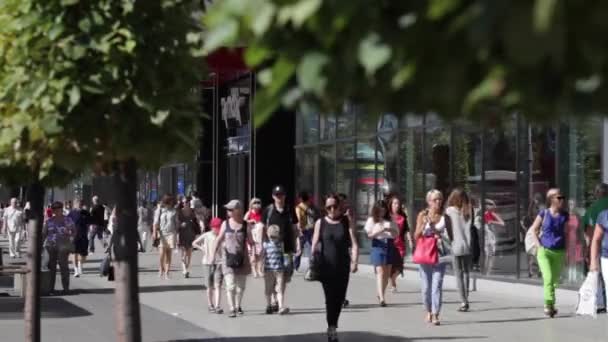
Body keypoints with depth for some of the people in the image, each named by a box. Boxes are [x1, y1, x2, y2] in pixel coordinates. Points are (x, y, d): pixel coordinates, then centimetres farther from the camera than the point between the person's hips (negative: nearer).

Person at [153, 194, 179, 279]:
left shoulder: (174, 211, 9)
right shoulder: (159, 210, 3)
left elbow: (176, 223, 15)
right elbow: (156, 222, 0)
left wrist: (176, 233, 14)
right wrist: (154, 232, -13)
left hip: (171, 233, 1)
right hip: (162, 233, -1)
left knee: (169, 254, -2)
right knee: (162, 253, -9)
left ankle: (167, 272, 3)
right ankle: (161, 269, 13)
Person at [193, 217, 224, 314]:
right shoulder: (206, 236, -1)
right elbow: (194, 243, 7)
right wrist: (203, 249, -3)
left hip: (219, 263, -1)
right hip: (208, 263, 1)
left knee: (217, 285, -10)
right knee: (210, 286, 9)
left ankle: (217, 307, -16)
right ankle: (210, 305, 22)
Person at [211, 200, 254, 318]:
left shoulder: (245, 226, -3)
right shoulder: (225, 224, 0)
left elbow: (250, 242, 1)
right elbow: (219, 239, 8)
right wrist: (213, 255, 7)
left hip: (242, 258, 1)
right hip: (228, 258, -1)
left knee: (241, 285, 12)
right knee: (230, 285, -10)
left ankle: (238, 306, 31)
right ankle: (232, 309, -9)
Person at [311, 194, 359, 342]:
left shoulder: (347, 222, 3)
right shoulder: (320, 223, 3)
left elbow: (354, 244, -3)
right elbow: (314, 244, 2)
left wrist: (354, 261, -15)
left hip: (343, 266, 2)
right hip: (326, 266, -2)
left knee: (340, 298, 9)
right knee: (330, 297, -10)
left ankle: (333, 325, 29)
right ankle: (331, 327, -8)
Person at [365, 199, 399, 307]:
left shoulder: (390, 220, 11)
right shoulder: (372, 220, 4)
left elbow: (397, 233, 11)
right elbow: (369, 234, -2)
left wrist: (390, 230, -9)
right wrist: (381, 230, -15)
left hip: (390, 246, 4)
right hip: (378, 246, -4)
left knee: (387, 273, 6)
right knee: (380, 272, -14)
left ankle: (381, 294, 20)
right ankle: (381, 298, -21)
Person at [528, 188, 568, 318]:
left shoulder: (564, 215, 1)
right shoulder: (544, 214, -6)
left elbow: (567, 232, 11)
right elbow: (534, 230, 4)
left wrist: (566, 248, 4)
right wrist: (539, 245, -3)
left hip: (559, 252, 3)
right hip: (544, 251, -3)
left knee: (555, 279, 12)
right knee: (548, 278, -16)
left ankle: (548, 306, 28)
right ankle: (549, 304, -13)